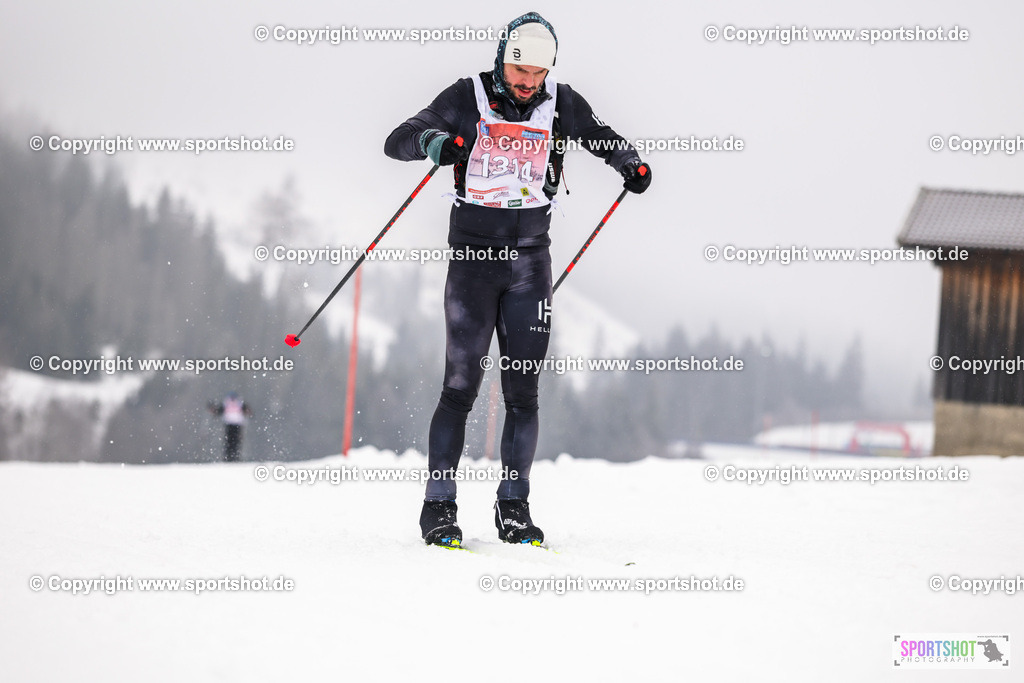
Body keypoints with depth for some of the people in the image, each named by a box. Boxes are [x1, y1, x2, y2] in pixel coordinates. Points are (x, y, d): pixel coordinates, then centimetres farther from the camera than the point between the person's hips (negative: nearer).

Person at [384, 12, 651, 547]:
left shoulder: (560, 104, 4)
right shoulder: (468, 99, -3)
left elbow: (600, 138, 22)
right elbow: (397, 142, -7)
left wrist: (630, 163, 1)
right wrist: (434, 141, -29)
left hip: (530, 258, 2)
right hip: (474, 256, -2)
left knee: (522, 392, 2)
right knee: (461, 387, -6)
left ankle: (513, 508, 9)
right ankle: (439, 507, 0)